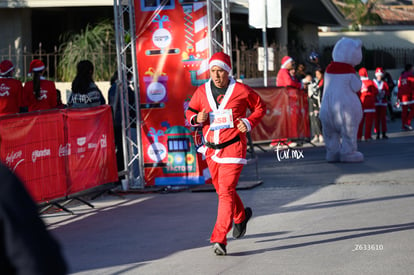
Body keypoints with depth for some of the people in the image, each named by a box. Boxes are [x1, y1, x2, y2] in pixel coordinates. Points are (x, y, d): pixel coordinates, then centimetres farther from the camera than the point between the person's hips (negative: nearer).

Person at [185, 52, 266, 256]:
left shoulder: (241, 90, -6)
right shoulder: (202, 91, 2)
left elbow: (260, 107, 7)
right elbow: (190, 111, 14)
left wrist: (249, 122, -10)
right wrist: (196, 118, -9)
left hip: (233, 148, -5)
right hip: (211, 149, 5)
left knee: (226, 191, -14)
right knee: (222, 190, 17)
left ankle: (219, 239, -15)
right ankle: (241, 216, 48)